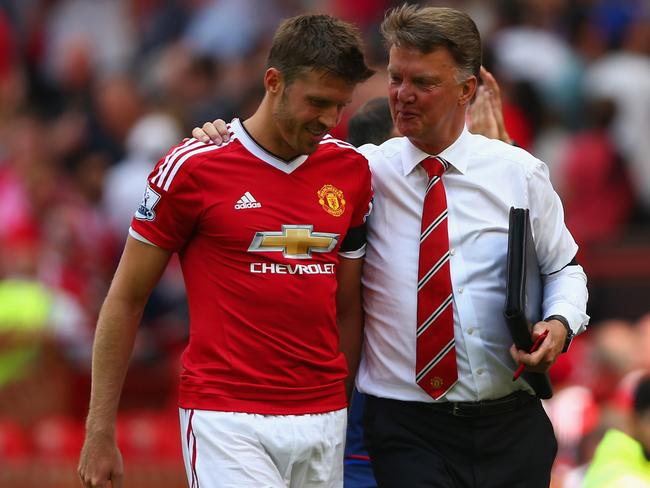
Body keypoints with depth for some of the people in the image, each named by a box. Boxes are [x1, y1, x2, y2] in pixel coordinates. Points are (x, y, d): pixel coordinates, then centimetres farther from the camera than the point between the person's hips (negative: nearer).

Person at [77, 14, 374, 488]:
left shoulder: (350, 169, 8)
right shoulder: (193, 166, -5)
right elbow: (125, 300, 1)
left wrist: (347, 411, 9)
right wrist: (100, 432, 0)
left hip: (324, 420, 5)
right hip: (227, 422, -4)